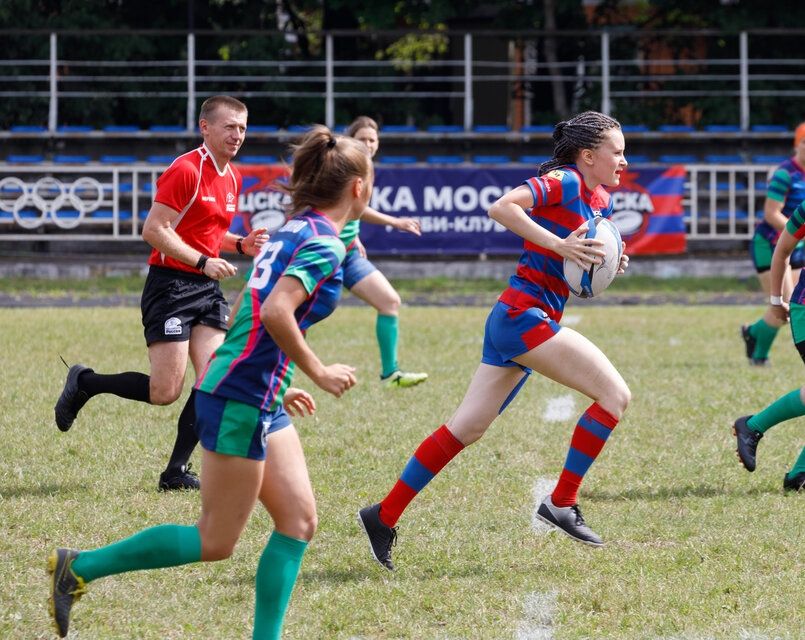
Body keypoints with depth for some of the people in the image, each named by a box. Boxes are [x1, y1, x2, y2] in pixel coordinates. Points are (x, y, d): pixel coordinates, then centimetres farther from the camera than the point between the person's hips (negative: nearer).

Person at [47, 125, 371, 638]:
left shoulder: (293, 233, 14)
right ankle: (79, 568, 4)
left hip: (260, 402, 10)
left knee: (299, 522, 7)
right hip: (240, 402, -10)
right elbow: (277, 312, -28)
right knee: (215, 543, -1)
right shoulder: (325, 244, -14)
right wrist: (317, 371, -17)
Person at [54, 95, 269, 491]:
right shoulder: (185, 171, -14)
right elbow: (154, 230, -18)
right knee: (165, 392, -9)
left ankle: (176, 472, 0)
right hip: (171, 285, -8)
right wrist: (203, 261, -22)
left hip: (207, 289, 8)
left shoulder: (232, 177, 13)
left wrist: (240, 245, 6)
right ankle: (83, 383, 15)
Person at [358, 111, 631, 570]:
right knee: (614, 394, -12)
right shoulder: (564, 182, -10)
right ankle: (562, 503, -5)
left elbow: (584, 264, 31)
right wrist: (558, 245, -27)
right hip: (525, 315, -9)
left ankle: (384, 516, 15)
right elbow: (502, 207, -24)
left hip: (512, 323, 9)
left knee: (467, 429, 11)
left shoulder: (600, 201, 17)